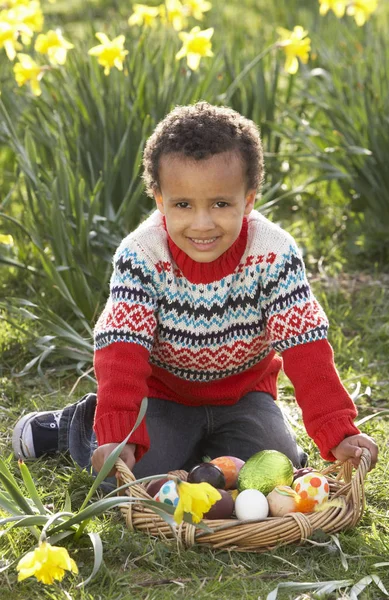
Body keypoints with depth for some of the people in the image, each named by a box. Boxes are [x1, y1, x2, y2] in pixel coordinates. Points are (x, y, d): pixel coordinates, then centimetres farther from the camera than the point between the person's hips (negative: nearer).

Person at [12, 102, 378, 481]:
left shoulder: (275, 255, -24)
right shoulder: (141, 255, -26)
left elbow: (304, 347, -26)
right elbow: (122, 350, -32)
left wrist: (339, 434, -37)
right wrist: (118, 434, -47)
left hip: (243, 390, 2)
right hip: (163, 390, -1)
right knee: (142, 476, -17)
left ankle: (205, 449, 17)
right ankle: (73, 425, 15)